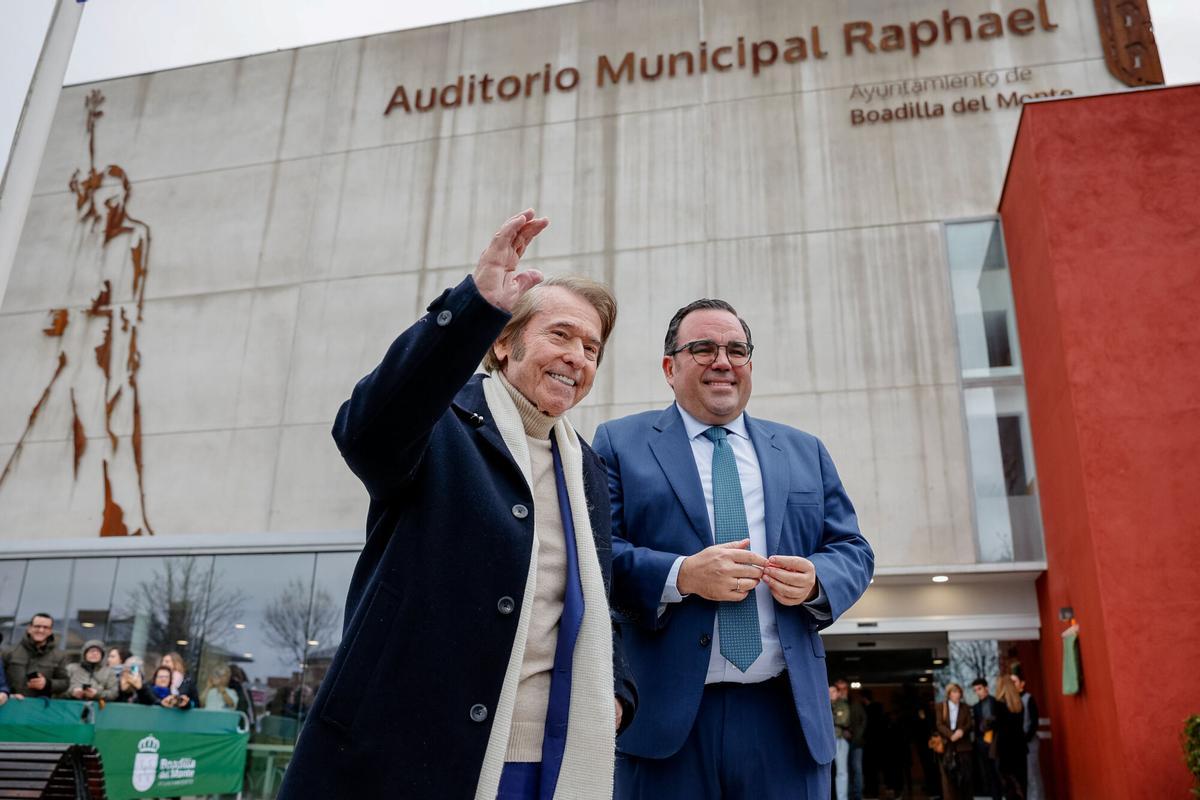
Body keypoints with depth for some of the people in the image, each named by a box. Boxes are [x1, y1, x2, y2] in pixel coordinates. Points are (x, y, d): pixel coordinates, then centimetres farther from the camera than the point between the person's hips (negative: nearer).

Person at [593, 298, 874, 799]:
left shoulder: (805, 452, 16)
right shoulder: (620, 443, 5)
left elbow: (852, 550, 13)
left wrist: (815, 579, -9)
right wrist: (680, 575, -19)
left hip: (785, 712, 3)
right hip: (665, 711, -3)